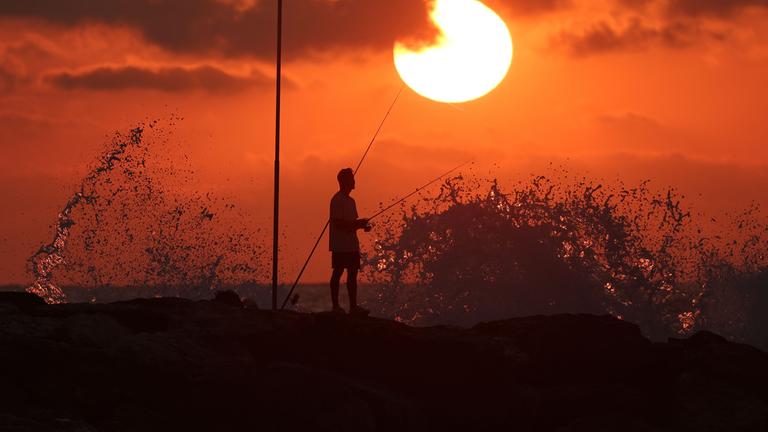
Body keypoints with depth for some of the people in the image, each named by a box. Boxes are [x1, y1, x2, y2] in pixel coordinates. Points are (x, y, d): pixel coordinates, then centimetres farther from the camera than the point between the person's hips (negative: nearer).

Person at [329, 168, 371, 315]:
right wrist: (358, 223, -18)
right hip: (340, 246, -9)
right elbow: (337, 222, -19)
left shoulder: (350, 201, 19)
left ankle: (353, 306, 7)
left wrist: (361, 224, 4)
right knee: (337, 273, -5)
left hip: (351, 245, 9)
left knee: (352, 273, 6)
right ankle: (336, 306, -3)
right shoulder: (337, 200, -11)